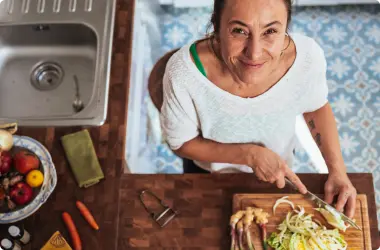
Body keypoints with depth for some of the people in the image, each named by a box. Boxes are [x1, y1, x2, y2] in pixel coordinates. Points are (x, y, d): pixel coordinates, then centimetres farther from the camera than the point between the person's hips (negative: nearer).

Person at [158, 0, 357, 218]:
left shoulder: (307, 56, -32)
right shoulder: (184, 71, -39)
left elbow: (316, 107, -9)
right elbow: (182, 143, -21)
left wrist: (338, 170, -19)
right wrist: (250, 154, -31)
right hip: (209, 177, -1)